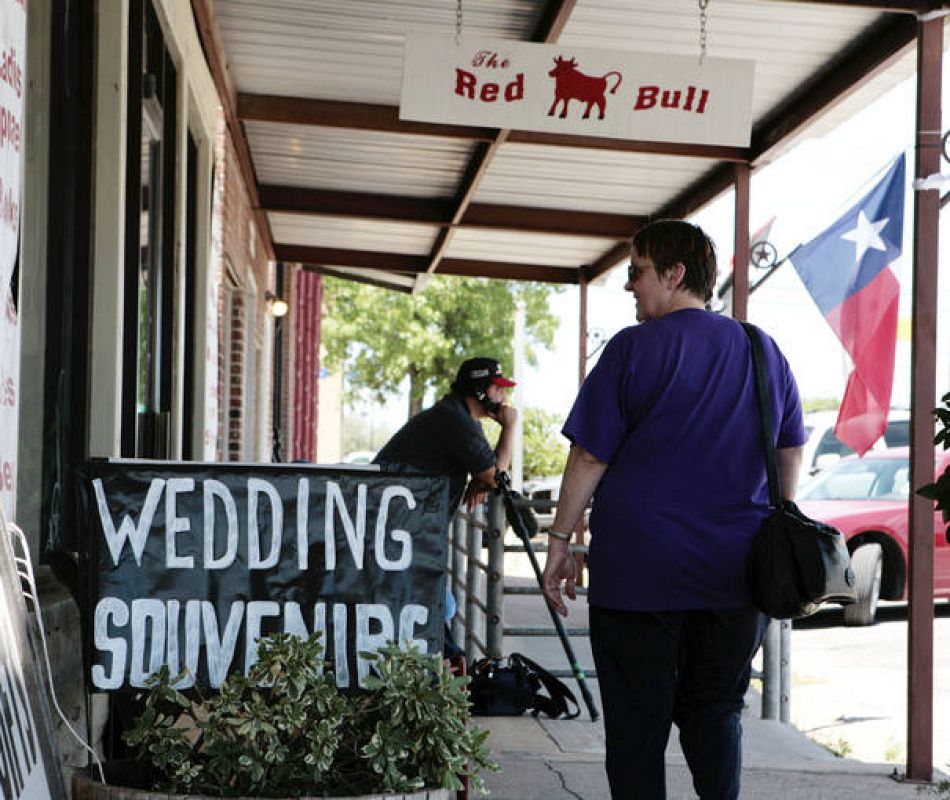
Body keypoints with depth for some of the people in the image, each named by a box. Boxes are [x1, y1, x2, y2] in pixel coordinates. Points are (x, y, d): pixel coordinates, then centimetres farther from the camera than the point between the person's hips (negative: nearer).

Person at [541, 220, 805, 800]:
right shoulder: (764, 352, 7)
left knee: (637, 723, 5)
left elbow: (589, 457, -8)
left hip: (639, 572, -4)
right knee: (716, 710, 16)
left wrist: (560, 543, 0)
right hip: (736, 575, 4)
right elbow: (792, 454, 13)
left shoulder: (634, 349, -8)